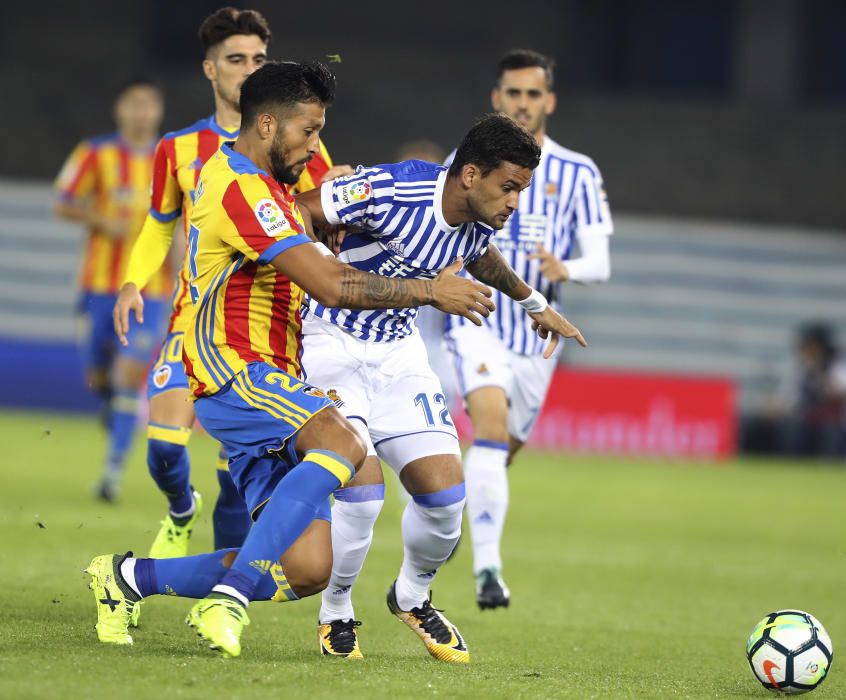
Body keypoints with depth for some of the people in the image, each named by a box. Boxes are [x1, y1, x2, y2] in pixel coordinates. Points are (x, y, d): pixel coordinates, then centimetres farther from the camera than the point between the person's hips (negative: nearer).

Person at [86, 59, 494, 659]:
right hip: (234, 374, -10)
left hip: (267, 386, 10)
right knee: (342, 441, -36)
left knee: (307, 568, -2)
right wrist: (429, 292, -12)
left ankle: (127, 577, 12)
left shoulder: (260, 184, 21)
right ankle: (228, 597, -39)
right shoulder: (240, 187, -12)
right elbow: (331, 287, -19)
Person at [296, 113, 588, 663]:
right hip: (333, 343, -6)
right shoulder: (391, 192, -27)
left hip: (399, 350, 6)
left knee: (445, 490, -4)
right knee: (362, 487, -19)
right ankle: (336, 615, 8)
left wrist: (535, 303, 34)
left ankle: (413, 596, 26)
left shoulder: (481, 223, -5)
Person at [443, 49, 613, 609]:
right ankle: (488, 567, -32)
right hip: (478, 323, -3)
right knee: (491, 426, -25)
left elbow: (599, 262, -4)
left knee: (503, 453, 14)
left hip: (537, 333, 3)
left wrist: (567, 270, -24)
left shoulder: (578, 173, 2)